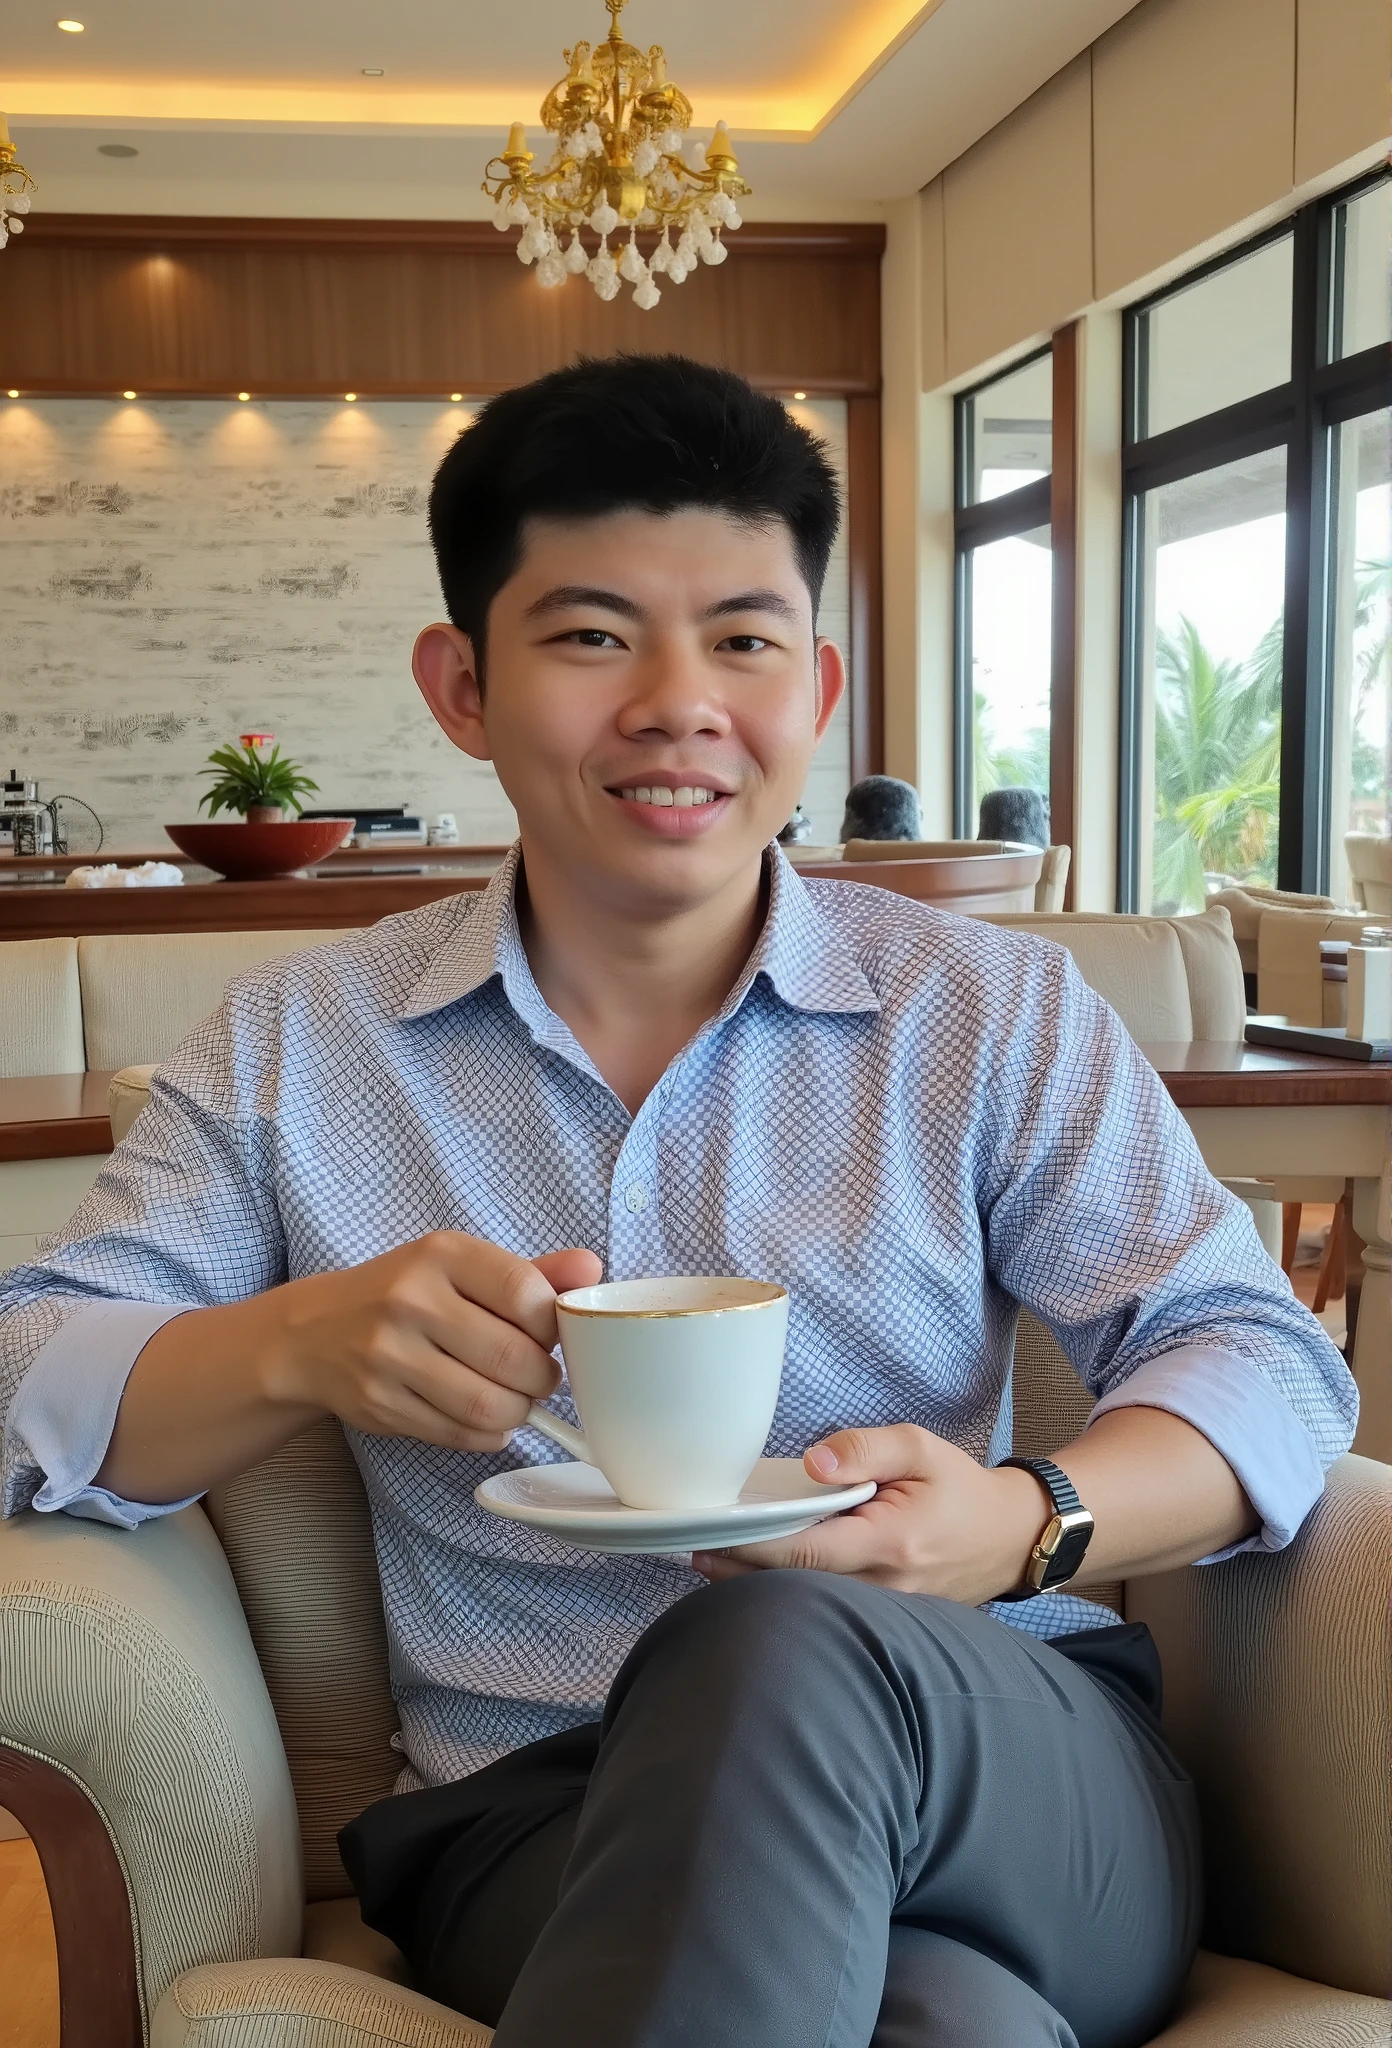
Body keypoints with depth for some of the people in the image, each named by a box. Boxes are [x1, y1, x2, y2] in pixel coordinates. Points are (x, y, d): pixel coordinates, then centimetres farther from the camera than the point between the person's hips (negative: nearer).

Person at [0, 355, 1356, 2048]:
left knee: (781, 1647, -36)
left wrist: (1028, 1525, -21)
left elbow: (1266, 1359, 1)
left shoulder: (995, 1013, 7)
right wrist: (301, 1349, -18)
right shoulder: (298, 1049, 9)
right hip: (530, 1812, -1)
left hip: (1023, 1784, 2)